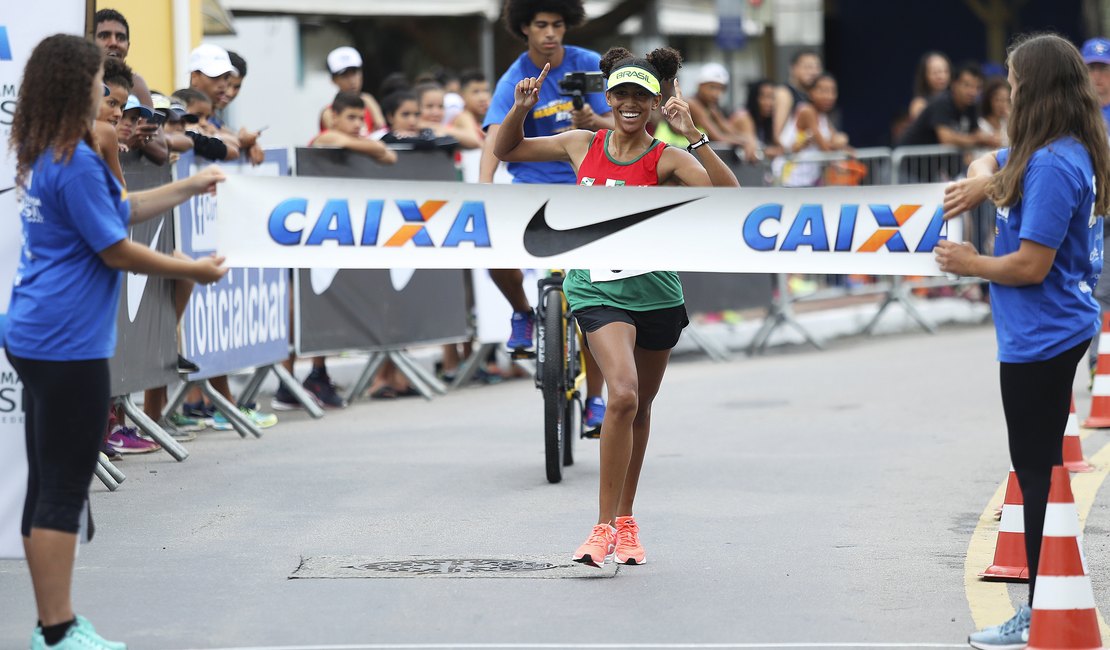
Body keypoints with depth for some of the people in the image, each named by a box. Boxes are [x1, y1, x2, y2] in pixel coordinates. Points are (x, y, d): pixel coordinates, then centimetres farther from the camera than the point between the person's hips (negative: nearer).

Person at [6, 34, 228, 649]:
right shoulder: (74, 164, -18)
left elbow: (116, 208, 22)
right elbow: (116, 251, -13)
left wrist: (187, 188, 24)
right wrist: (194, 270, -2)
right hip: (68, 346, -10)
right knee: (64, 489, -5)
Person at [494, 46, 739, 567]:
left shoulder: (667, 158, -6)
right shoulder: (583, 145, 2)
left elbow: (728, 195, -23)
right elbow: (505, 151, 17)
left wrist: (692, 136, -29)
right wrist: (521, 109, -2)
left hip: (656, 290, 1)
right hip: (598, 290, -1)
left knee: (640, 406, 14)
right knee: (623, 394, -22)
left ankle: (626, 522, 31)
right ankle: (605, 526, -17)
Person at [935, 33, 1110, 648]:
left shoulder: (1054, 165, -22)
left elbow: (1032, 265, -24)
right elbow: (988, 162, 24)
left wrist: (970, 264, -7)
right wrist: (981, 183, 1)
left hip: (1040, 338, -10)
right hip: (1057, 328, 10)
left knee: (1038, 472, -4)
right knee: (1039, 466, 16)